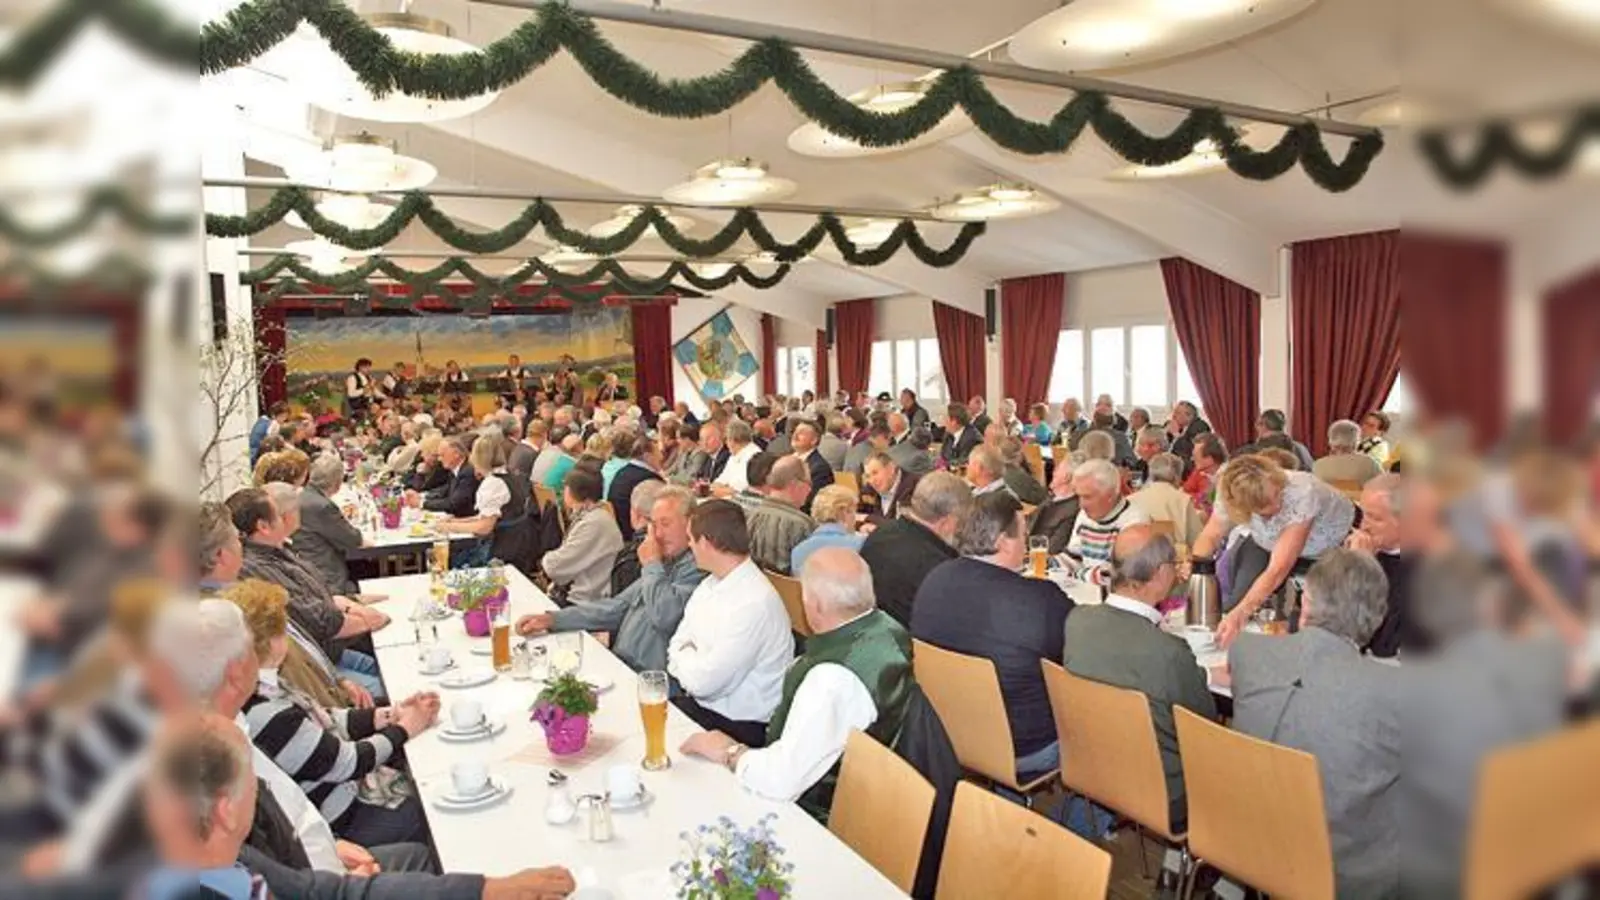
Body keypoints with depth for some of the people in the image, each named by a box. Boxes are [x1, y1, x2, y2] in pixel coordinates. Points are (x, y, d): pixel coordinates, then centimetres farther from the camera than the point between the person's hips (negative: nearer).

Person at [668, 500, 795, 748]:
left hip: (738, 726, -7)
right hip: (701, 703, 7)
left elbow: (702, 681, -22)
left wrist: (683, 657, -2)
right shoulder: (712, 583, 3)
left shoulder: (754, 603, -25)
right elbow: (678, 643, 10)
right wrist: (691, 661, -11)